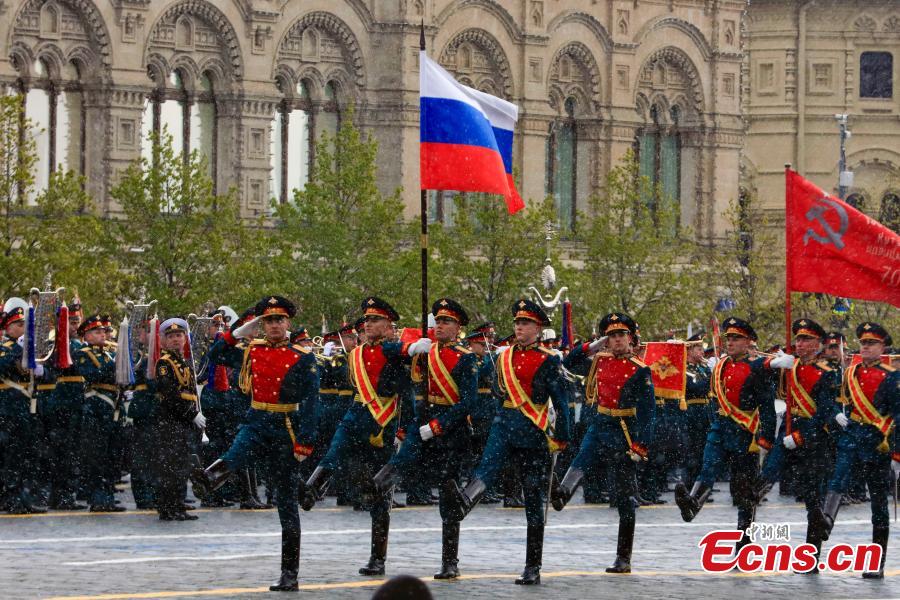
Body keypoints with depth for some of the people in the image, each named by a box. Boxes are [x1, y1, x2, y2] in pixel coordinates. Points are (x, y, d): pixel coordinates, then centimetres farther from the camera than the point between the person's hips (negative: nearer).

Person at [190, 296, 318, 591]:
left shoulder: (303, 358, -3)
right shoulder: (251, 351, 9)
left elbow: (310, 403, -7)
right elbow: (216, 355, 17)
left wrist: (305, 442, -15)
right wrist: (239, 332, 4)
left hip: (286, 433, -3)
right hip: (256, 426, 3)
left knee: (287, 503, 2)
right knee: (235, 456, -34)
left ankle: (290, 575, 4)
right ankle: (207, 480, -67)